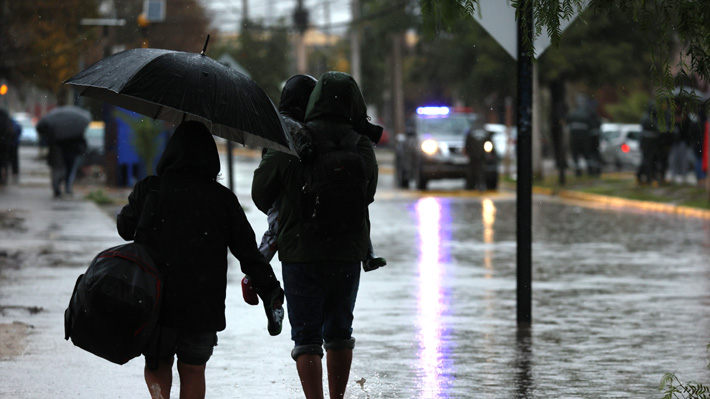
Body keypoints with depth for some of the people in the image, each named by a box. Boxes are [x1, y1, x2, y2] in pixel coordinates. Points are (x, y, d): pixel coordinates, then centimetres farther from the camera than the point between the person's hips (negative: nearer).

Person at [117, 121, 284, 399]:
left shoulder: (148, 190, -4)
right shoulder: (223, 199, -1)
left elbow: (125, 229, 12)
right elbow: (248, 251, 1)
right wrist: (272, 292, 9)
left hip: (155, 302, 0)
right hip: (204, 306, 0)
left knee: (157, 362, 18)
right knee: (193, 370, 14)